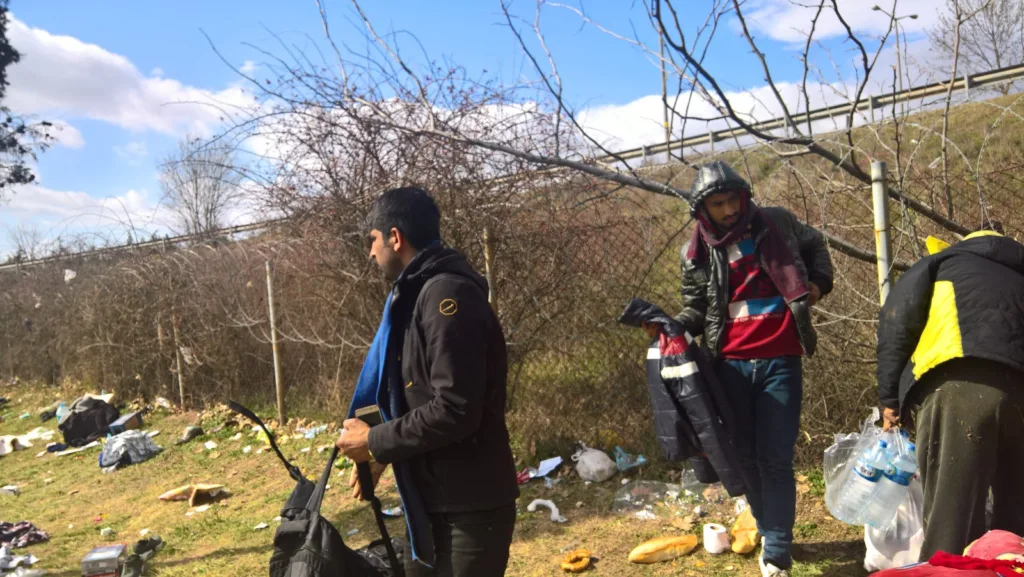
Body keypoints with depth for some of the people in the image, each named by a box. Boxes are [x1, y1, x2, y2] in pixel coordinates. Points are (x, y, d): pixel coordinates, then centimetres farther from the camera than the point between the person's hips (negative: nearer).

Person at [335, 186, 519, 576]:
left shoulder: (448, 295, -20)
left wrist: (375, 442, -16)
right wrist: (383, 454, 12)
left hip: (471, 507, -9)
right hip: (432, 502, 9)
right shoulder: (417, 295, 11)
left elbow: (455, 410, -27)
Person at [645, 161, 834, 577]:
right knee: (745, 455, 11)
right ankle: (770, 531, 32)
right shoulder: (697, 255, 2)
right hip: (730, 364, 2)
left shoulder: (777, 223, 2)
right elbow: (696, 310, 10)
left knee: (775, 457, -3)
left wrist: (818, 281, 4)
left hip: (780, 362, -1)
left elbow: (814, 244, 22)